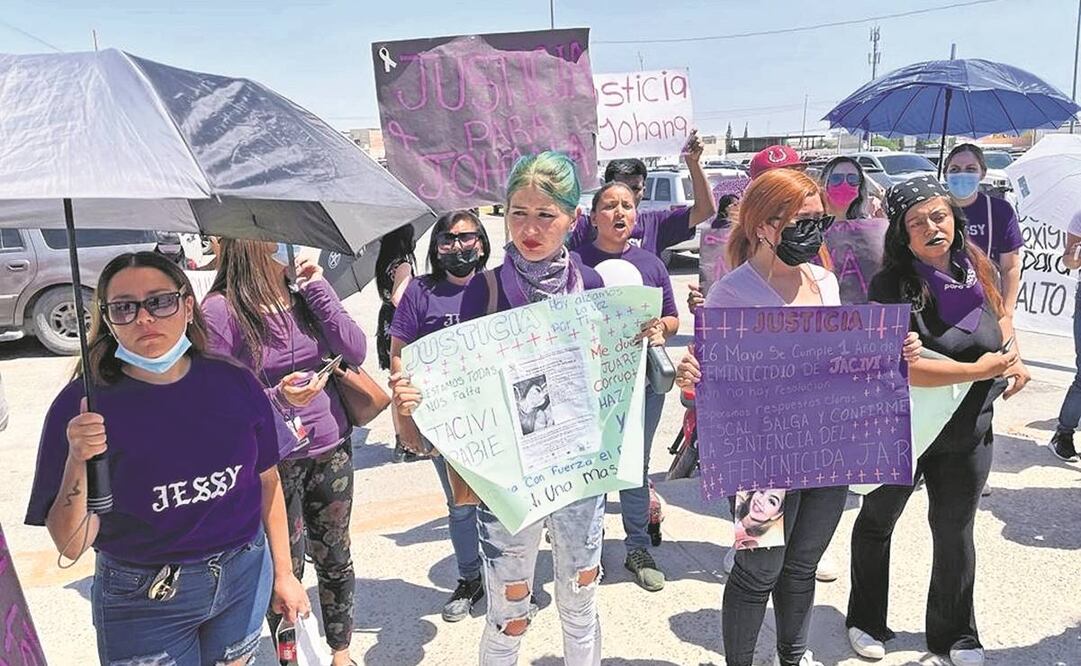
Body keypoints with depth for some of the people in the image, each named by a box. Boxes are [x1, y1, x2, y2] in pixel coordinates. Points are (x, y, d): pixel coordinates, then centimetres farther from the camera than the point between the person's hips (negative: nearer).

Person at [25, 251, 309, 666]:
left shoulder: (235, 384, -8)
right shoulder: (83, 404, -16)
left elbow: (267, 481, 3)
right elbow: (72, 545, -14)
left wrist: (283, 572, 9)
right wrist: (76, 463, -30)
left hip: (244, 577, 3)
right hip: (144, 601, -3)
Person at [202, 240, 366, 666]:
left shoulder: (304, 295, 0)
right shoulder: (220, 310, -13)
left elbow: (355, 352, -9)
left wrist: (317, 286, -12)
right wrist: (278, 398, -28)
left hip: (331, 450, 4)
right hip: (272, 462, -4)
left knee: (335, 556, 17)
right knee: (284, 567, 9)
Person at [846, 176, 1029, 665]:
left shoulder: (977, 270, -4)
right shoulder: (891, 286, -21)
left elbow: (1000, 318, 17)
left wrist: (1012, 360, -2)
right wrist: (980, 370, -23)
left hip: (968, 433, 5)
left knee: (955, 533, 19)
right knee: (877, 523, 16)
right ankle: (866, 623, 38)